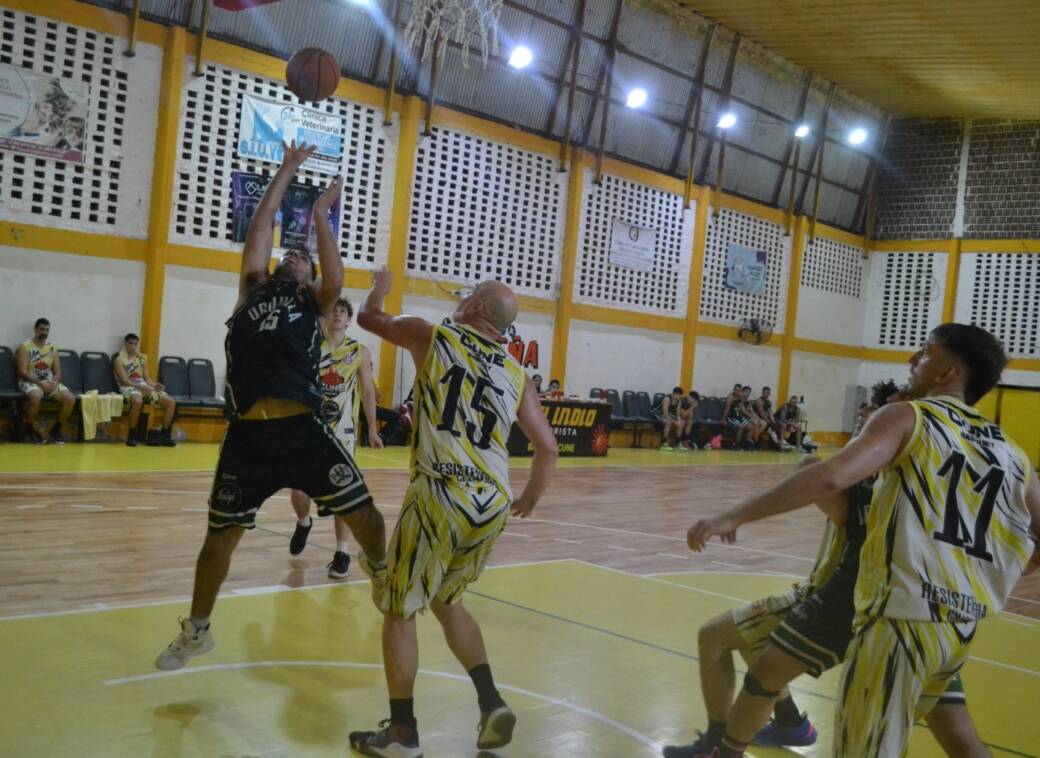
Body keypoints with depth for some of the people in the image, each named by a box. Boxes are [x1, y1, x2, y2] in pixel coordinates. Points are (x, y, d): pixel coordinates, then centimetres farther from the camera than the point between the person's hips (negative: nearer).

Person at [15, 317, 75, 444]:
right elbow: (23, 372, -11)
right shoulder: (25, 347, -2)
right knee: (36, 396, -40)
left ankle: (55, 430, -3)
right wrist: (40, 382, -24)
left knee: (70, 399, -22)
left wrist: (54, 382, -14)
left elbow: (58, 373, 10)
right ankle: (29, 429, -15)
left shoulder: (52, 349, 13)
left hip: (50, 382, 5)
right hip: (30, 381, -5)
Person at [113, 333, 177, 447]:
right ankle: (132, 435, -30)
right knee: (137, 401, -43)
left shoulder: (142, 358, 19)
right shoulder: (119, 360, 1)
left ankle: (164, 435, -8)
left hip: (144, 386, 6)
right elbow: (123, 380, -11)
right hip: (129, 387, -6)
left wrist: (154, 385, -7)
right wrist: (140, 387, -24)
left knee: (171, 402, -12)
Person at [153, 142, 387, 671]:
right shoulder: (253, 290, 17)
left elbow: (335, 281, -9)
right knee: (220, 536, 11)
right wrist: (286, 173, 14)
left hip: (302, 429, -1)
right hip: (247, 433, 2)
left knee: (361, 512, -2)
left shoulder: (314, 302, 12)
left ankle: (379, 569, 33)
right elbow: (257, 234, 11)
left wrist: (321, 214, 0)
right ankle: (197, 631, 31)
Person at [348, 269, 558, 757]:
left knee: (399, 611, 12)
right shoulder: (516, 374, 13)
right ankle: (492, 705, 18)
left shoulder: (432, 337, 3)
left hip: (440, 500, -5)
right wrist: (530, 498, 29)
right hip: (492, 509, 5)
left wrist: (379, 290, 40)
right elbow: (548, 448, 13)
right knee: (447, 602, 26)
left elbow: (369, 318, 19)